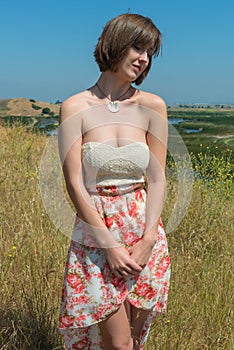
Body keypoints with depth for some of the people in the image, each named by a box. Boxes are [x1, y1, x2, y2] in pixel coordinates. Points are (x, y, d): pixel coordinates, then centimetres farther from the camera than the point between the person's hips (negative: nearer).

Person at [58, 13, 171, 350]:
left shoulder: (153, 106, 0)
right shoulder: (75, 107, -7)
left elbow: (157, 178, 0)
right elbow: (75, 184, -10)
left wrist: (148, 239, -11)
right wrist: (110, 245, -13)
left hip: (145, 232, 3)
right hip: (95, 232, -2)